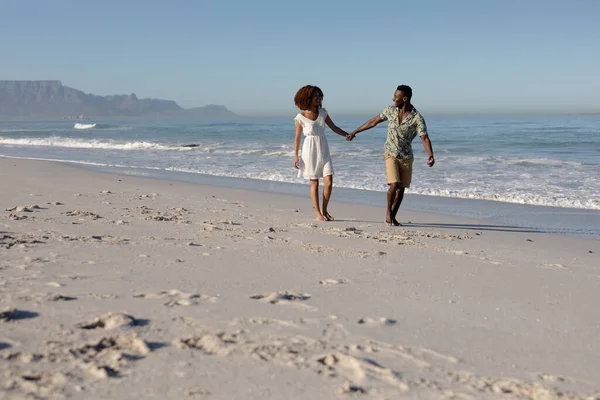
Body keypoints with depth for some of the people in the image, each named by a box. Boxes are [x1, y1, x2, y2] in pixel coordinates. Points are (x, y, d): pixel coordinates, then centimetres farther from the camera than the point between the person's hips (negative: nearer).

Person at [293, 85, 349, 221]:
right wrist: (296, 156, -5)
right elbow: (297, 138, -2)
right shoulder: (300, 118, -7)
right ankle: (318, 213, 12)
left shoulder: (322, 113, 3)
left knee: (329, 182, -4)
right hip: (310, 151, -4)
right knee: (314, 183, 2)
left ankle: (324, 210, 13)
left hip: (324, 151, 4)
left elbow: (334, 128, 9)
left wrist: (348, 135, -5)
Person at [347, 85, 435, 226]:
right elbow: (373, 121, 7)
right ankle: (388, 212, 5)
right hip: (391, 154, 0)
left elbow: (425, 138, -21)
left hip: (406, 156, 0)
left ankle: (393, 217, 20)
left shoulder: (417, 118, -15)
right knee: (394, 185, -16)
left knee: (401, 188, 6)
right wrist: (355, 132, 13)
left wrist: (431, 156, -38)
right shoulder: (391, 110, -5)